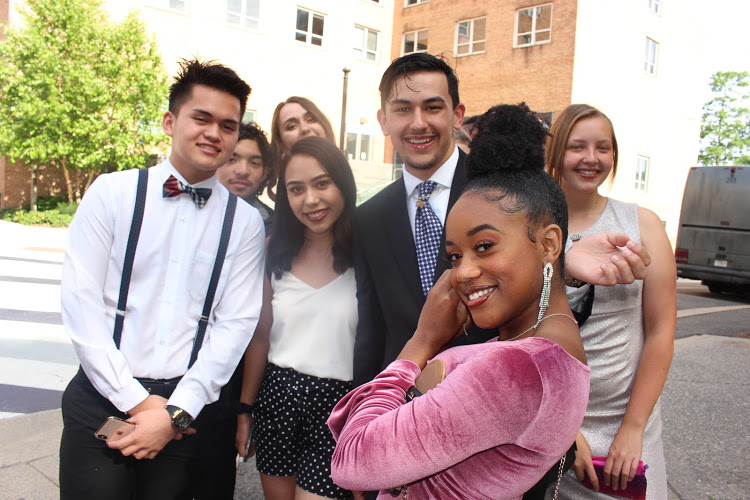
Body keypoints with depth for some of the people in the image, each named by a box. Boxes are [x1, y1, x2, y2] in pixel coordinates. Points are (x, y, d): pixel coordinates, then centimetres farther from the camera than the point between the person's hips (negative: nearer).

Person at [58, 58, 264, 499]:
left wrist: (177, 410, -11)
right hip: (102, 400, 0)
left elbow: (236, 323, -4)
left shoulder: (245, 222, 1)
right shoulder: (111, 193, 0)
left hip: (188, 410, 1)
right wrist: (135, 400, -10)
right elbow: (80, 299, -6)